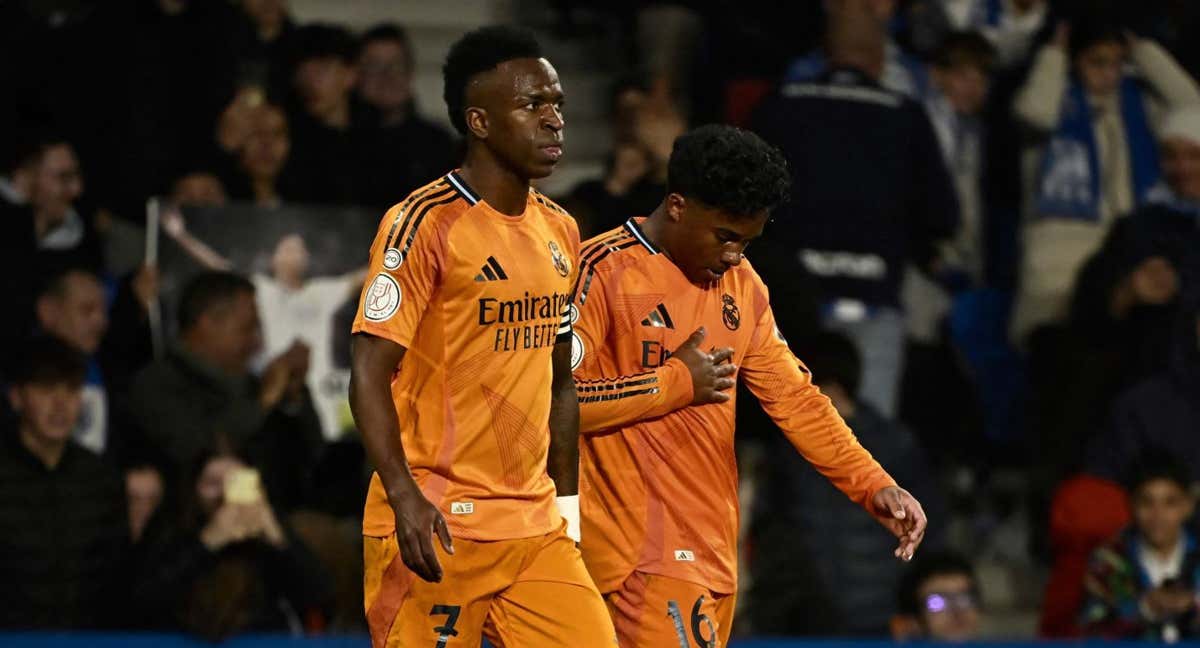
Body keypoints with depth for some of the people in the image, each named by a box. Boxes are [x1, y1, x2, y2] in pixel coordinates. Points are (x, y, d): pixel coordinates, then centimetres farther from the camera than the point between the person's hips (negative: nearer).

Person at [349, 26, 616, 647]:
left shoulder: (560, 233, 13)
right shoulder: (427, 223, -10)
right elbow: (369, 373, -14)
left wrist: (567, 503, 17)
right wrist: (405, 496, -25)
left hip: (535, 526, 7)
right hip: (436, 525, -7)